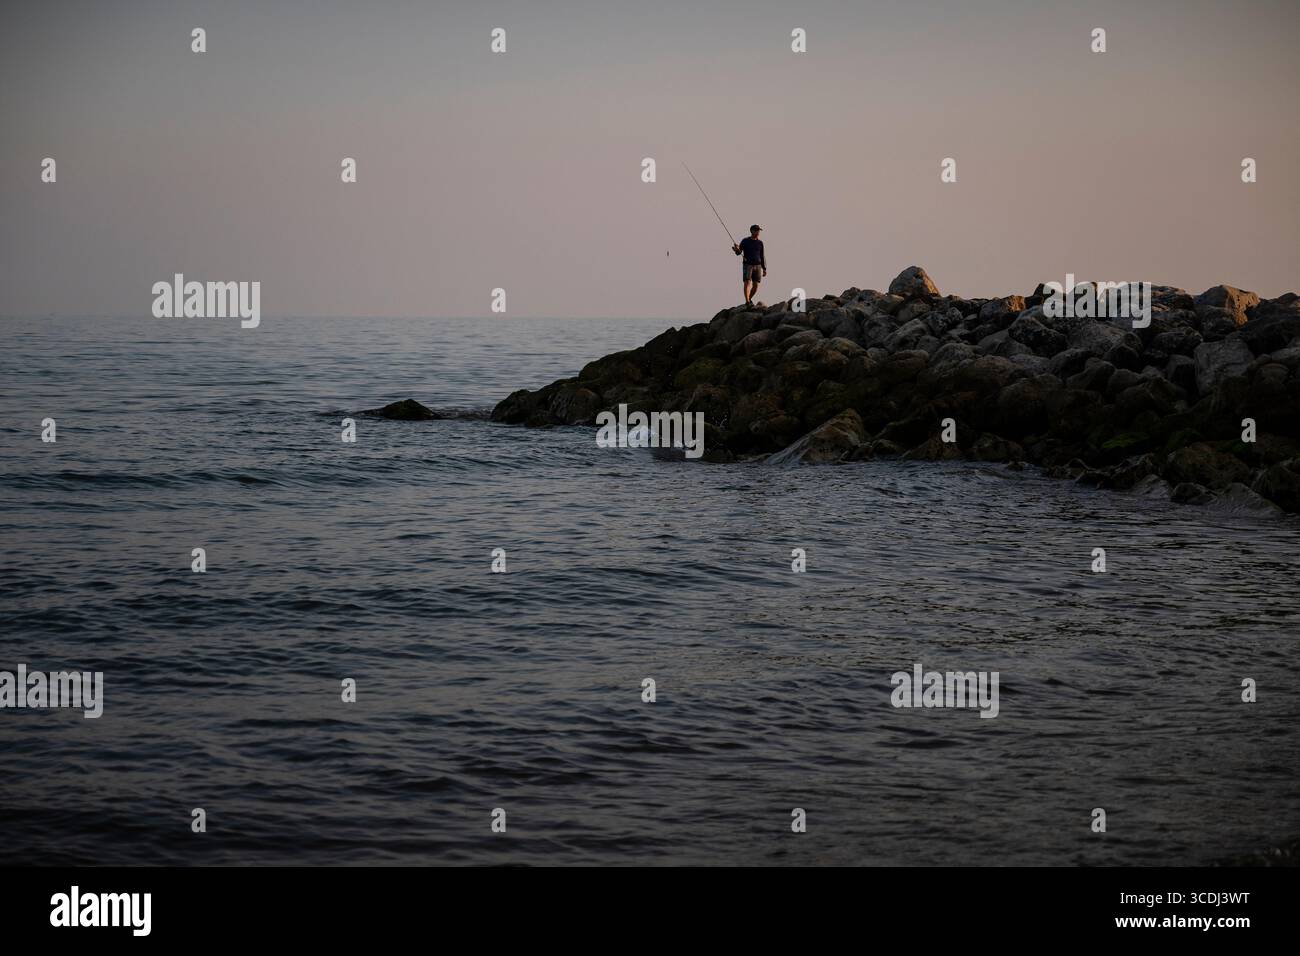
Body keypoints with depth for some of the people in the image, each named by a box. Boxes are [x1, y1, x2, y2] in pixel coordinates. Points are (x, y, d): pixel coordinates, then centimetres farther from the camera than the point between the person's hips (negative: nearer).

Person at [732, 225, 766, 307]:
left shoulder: (760, 243, 10)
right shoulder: (745, 241, 0)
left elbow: (762, 256, 13)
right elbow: (739, 252, -4)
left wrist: (764, 268, 8)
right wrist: (737, 250, -29)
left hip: (757, 266, 3)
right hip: (747, 265, -3)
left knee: (755, 285, 0)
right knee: (747, 282, -15)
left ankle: (749, 299, 22)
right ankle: (747, 302, -19)